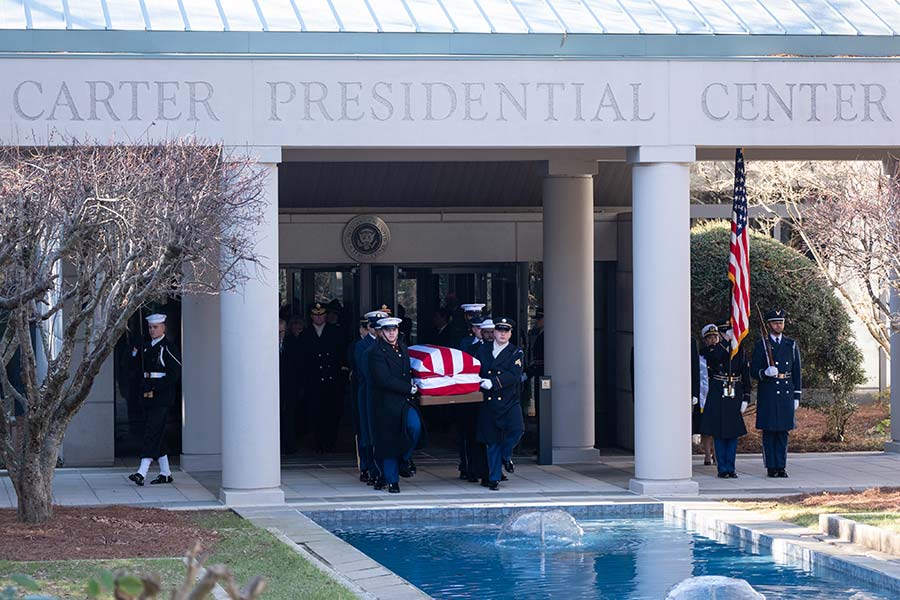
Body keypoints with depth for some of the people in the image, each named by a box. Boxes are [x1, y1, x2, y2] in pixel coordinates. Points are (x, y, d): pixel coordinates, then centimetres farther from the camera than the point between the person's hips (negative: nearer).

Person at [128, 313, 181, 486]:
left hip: (162, 397, -8)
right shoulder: (146, 347, 16)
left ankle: (142, 472, -22)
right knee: (156, 434, 10)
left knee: (153, 432, -14)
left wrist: (157, 389, -17)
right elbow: (141, 369, 21)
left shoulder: (168, 348, -7)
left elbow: (175, 372, -12)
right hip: (148, 396, 8)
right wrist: (135, 352, 4)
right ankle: (165, 473, 17)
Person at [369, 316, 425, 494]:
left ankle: (404, 459, 5)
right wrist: (409, 388, -13)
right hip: (387, 403, -5)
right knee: (389, 441, 0)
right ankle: (392, 481, 11)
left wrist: (411, 388, 7)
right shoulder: (377, 352, -10)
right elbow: (385, 380, -17)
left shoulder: (403, 348, 13)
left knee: (415, 426, -20)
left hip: (404, 400, 5)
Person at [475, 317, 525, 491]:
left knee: (516, 429, -23)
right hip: (488, 403, 2)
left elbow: (514, 375, -11)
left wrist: (493, 383, -20)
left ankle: (506, 455, 7)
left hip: (509, 401, -2)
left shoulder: (516, 353, 3)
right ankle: (494, 479, 12)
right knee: (492, 441, 2)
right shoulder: (483, 350, 12)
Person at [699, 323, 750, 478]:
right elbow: (715, 357, -27)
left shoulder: (740, 350, 8)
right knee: (719, 431, 0)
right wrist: (726, 341, -27)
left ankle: (730, 468, 11)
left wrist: (746, 398, 1)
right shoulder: (711, 350, 0)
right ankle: (722, 468, 6)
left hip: (735, 395, 3)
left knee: (734, 432, 4)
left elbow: (746, 376, 7)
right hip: (717, 394, -3)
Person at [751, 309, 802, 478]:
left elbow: (797, 372, 12)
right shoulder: (761, 345, 2)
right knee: (769, 431, -2)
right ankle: (771, 467, 3)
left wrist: (797, 396, 7)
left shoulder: (792, 345, 11)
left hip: (786, 392, 3)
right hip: (768, 393, -3)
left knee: (783, 432, 4)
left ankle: (781, 466, 8)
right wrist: (765, 373, -21)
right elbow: (753, 371, 1)